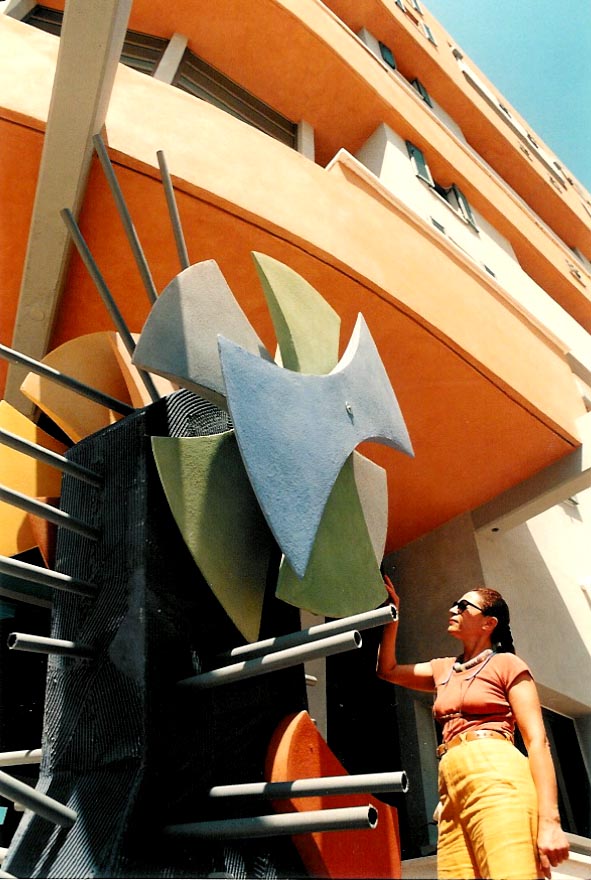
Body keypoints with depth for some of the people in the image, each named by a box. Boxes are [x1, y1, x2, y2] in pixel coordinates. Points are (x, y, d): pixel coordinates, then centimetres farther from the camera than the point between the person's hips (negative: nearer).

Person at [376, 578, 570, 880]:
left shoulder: (507, 664, 7)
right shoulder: (443, 669, 25)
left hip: (495, 775, -6)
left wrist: (549, 820, -14)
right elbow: (387, 670, 33)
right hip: (453, 784, 6)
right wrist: (392, 616, 25)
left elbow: (537, 741, -2)